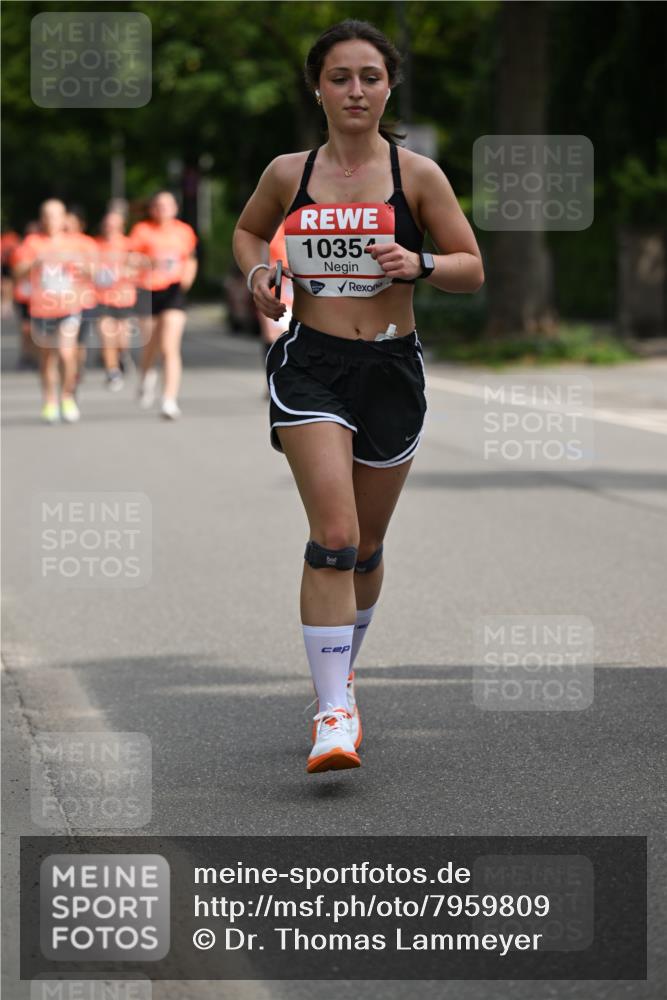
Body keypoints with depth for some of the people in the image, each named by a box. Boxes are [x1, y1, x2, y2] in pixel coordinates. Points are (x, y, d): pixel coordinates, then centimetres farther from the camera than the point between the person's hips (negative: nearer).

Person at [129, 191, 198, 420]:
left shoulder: (184, 231, 6)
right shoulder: (142, 231, -1)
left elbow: (190, 259, 19)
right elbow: (130, 259, -7)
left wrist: (188, 274, -1)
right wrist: (149, 261, -25)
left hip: (173, 291, 0)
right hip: (148, 291, 0)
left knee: (170, 348, -14)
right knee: (151, 346, 13)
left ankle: (170, 401, -17)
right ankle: (147, 377, 48)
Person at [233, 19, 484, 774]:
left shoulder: (416, 174, -1)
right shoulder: (288, 174, 2)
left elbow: (472, 270, 3)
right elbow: (247, 231, 22)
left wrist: (418, 264, -16)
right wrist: (258, 273, 1)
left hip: (391, 367, 1)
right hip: (310, 366, -1)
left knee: (366, 546, 13)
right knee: (333, 536, -17)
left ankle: (341, 671, 38)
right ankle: (334, 713, -17)